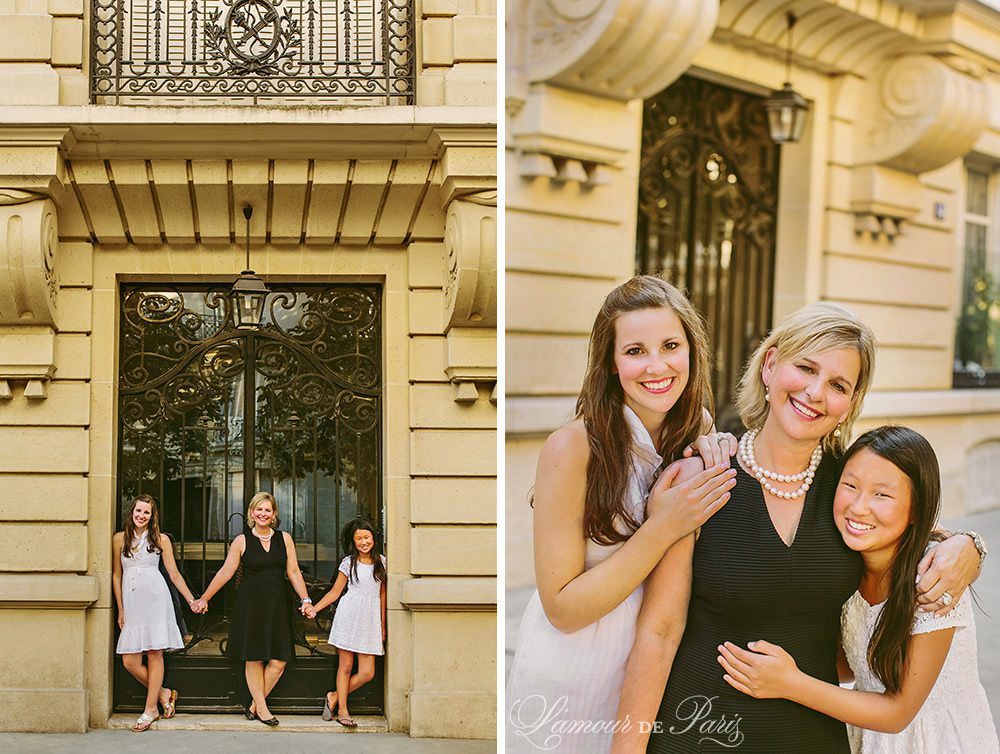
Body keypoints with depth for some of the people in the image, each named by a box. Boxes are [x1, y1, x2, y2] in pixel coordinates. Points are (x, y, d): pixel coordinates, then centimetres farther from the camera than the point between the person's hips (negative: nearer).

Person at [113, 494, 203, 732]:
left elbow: (174, 573, 9)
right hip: (132, 602, 2)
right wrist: (120, 610, 12)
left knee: (155, 655, -2)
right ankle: (163, 694, 15)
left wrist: (191, 600, 4)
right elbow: (116, 575, 14)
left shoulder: (161, 539, 7)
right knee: (129, 661, -5)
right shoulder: (120, 539, 11)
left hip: (155, 599, -2)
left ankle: (150, 710, 7)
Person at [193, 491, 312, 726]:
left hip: (276, 605, 2)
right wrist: (204, 599, 6)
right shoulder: (241, 541, 1)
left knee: (278, 661, -4)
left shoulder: (284, 539, 8)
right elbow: (225, 573, 5)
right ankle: (261, 707, 10)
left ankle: (253, 705, 11)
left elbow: (294, 572, 10)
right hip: (250, 604, -2)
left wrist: (305, 600, 5)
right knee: (253, 659, 0)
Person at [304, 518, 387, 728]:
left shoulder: (381, 561, 11)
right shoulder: (348, 563, 4)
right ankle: (342, 710, 12)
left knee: (367, 673, -5)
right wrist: (314, 608, -5)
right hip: (349, 615, -2)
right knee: (345, 666, 1)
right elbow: (335, 592, 8)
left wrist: (382, 625, 15)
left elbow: (382, 595, 15)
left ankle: (334, 697, 15)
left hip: (370, 619, 2)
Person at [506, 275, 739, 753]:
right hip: (567, 683, -5)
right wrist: (662, 529, -27)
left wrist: (721, 461, -13)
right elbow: (562, 609, -19)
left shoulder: (697, 431, -4)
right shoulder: (573, 447, -21)